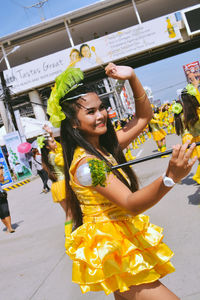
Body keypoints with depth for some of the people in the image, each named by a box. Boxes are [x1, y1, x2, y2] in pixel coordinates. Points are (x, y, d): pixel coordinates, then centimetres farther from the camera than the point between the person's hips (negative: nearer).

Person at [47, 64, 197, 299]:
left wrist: (132, 78, -1)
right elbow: (130, 204, -31)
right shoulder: (85, 163, -23)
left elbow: (144, 116, 12)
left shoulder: (106, 147, 2)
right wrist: (170, 178, -47)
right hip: (110, 249, -8)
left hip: (124, 242, 9)